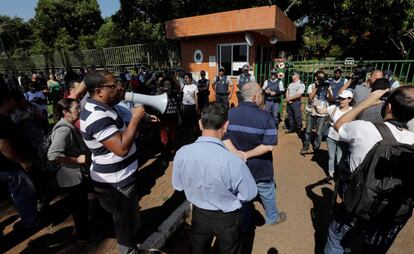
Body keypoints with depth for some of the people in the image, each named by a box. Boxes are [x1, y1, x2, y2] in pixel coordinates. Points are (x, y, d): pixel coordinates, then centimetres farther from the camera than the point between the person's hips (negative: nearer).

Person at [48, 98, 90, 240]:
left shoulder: (70, 127, 7)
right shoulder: (64, 129, -25)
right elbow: (53, 155, -32)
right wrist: (77, 159, -26)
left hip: (77, 175, 10)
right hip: (73, 178, -10)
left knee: (82, 205, 26)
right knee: (80, 207, 9)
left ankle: (84, 231, 46)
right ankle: (84, 235, 30)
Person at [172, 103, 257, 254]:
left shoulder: (181, 153, -22)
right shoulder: (233, 161, -35)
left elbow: (178, 186, -4)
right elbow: (250, 194, -17)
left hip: (199, 215, 3)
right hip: (227, 219, -2)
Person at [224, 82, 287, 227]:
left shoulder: (230, 114, -8)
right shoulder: (265, 117, -21)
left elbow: (224, 137, -11)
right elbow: (269, 145, -25)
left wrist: (235, 153, -21)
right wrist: (247, 154, -21)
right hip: (260, 168, -3)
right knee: (267, 193, 24)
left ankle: (243, 223, 42)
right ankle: (272, 217, 49)